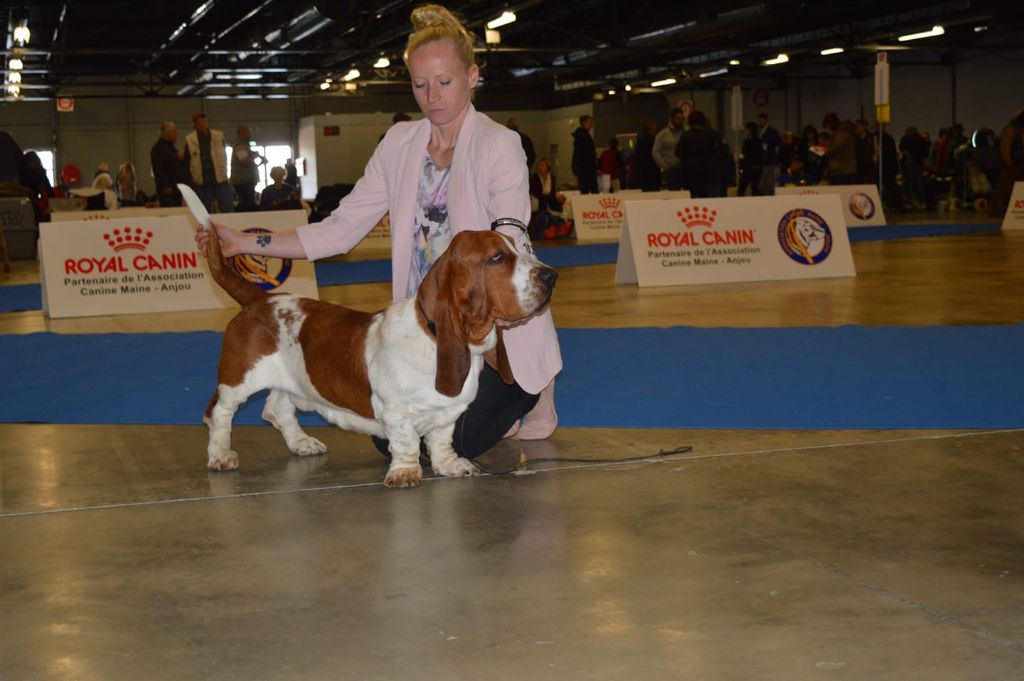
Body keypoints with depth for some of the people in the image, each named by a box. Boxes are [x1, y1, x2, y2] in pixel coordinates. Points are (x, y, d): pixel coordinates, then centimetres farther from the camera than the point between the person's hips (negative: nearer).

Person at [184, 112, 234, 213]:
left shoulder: (219, 136, 5)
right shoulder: (190, 140, 0)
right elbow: (187, 161, 5)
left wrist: (224, 173, 9)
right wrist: (190, 180, 4)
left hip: (220, 181, 1)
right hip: (201, 184, -1)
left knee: (228, 210, 0)